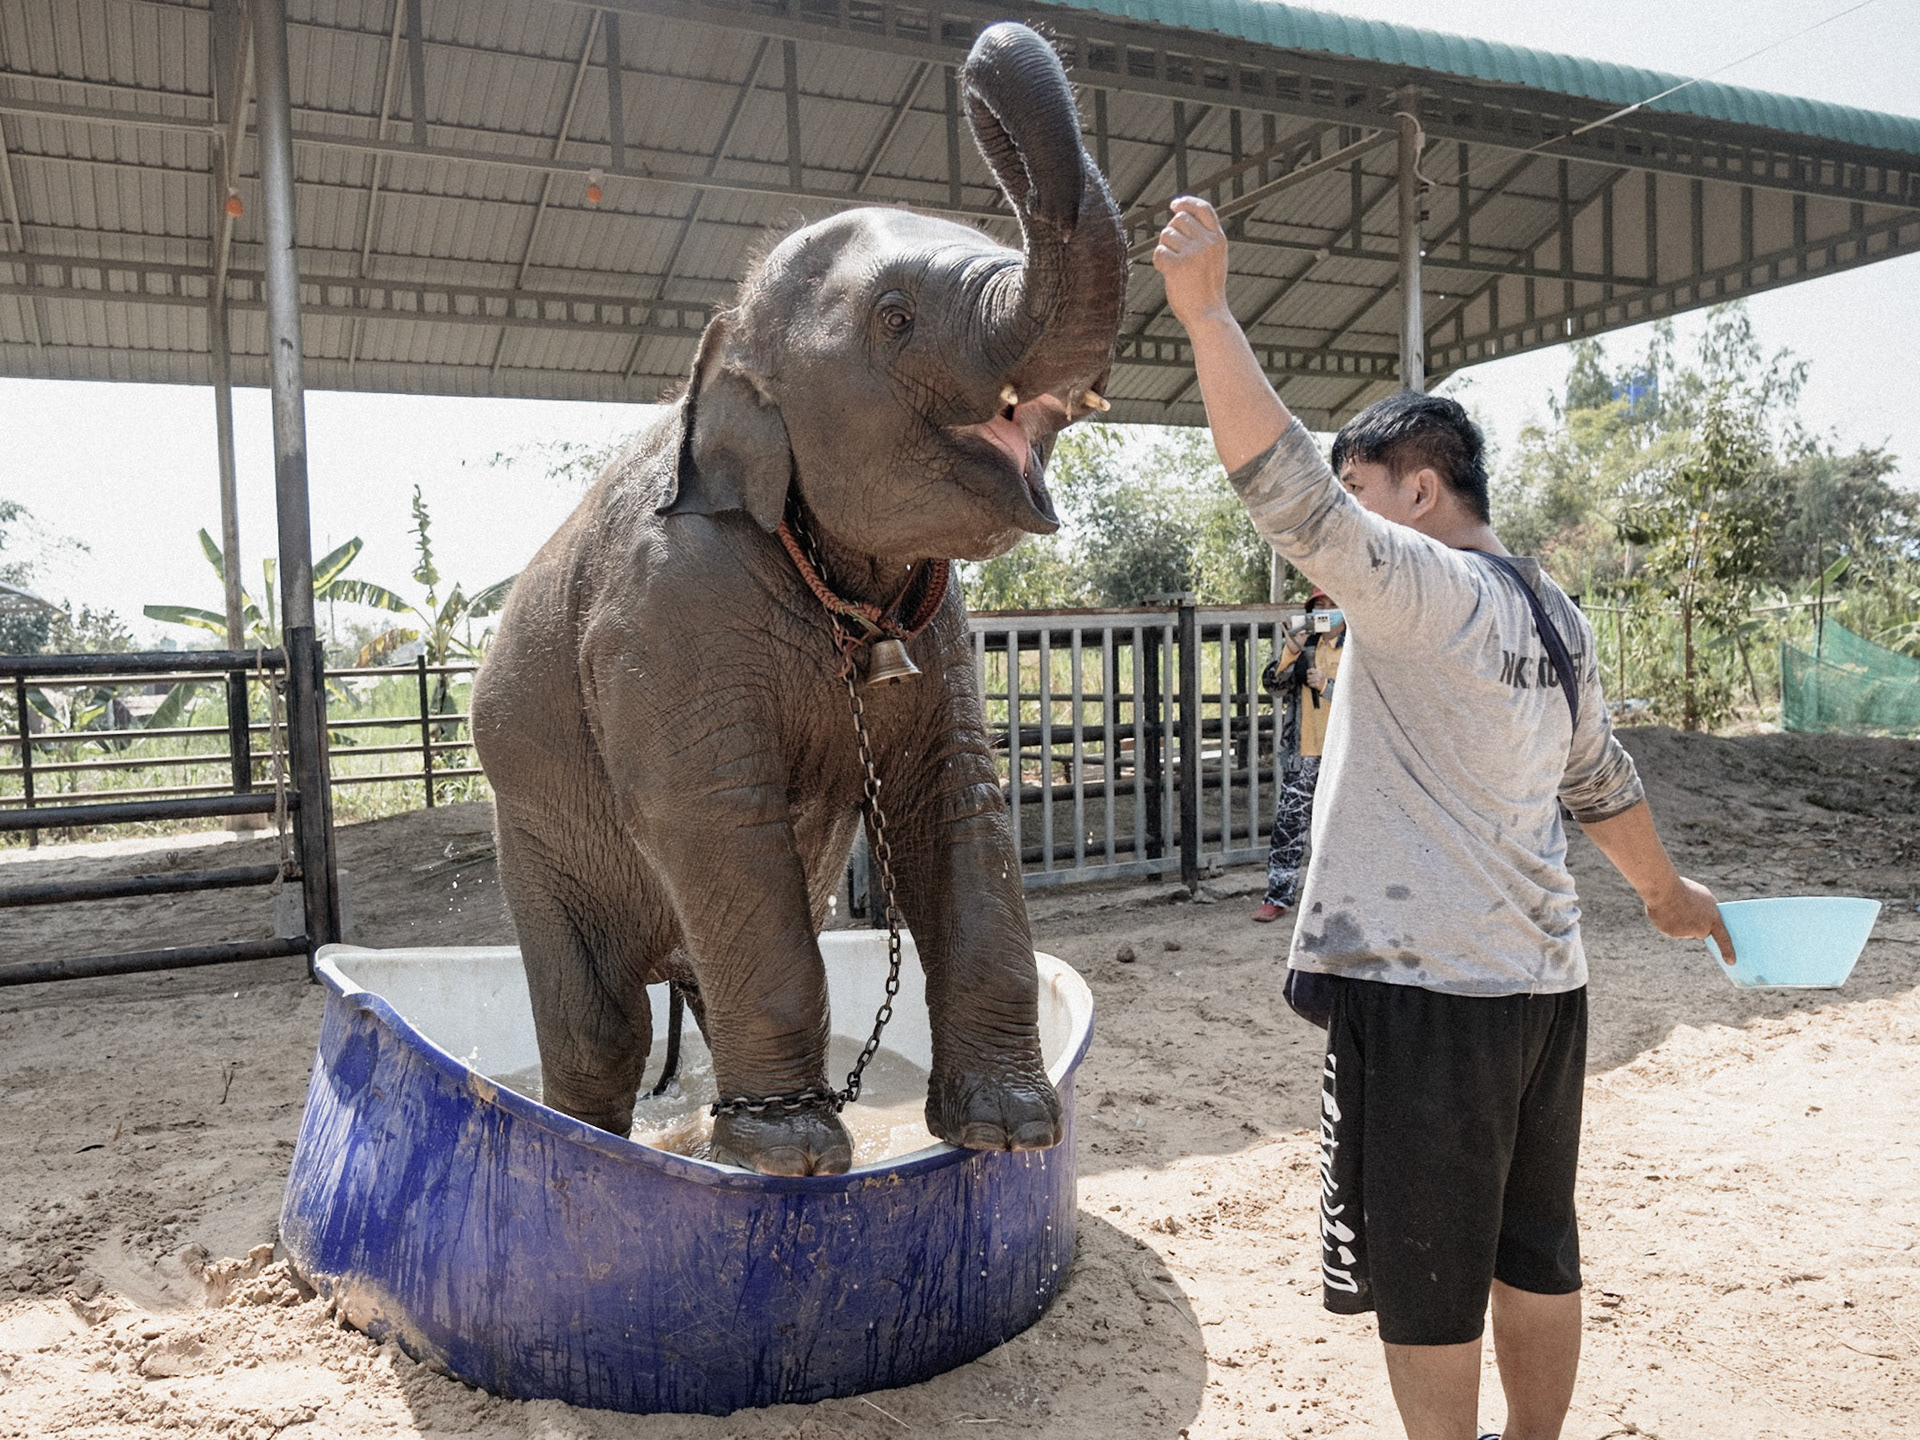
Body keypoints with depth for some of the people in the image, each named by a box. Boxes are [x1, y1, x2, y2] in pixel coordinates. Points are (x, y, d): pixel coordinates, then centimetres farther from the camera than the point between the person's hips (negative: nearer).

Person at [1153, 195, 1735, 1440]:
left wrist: (1206, 313, -27)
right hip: (1542, 976, 9)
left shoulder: (1429, 589, -15)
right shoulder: (1555, 615, 13)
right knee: (1535, 1252, 20)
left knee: (1426, 1276, 5)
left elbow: (1292, 496, -27)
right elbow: (1603, 780, 23)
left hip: (1429, 986, -9)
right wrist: (1667, 890, 38)